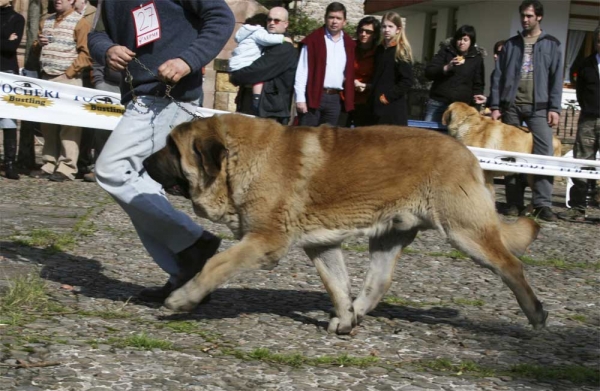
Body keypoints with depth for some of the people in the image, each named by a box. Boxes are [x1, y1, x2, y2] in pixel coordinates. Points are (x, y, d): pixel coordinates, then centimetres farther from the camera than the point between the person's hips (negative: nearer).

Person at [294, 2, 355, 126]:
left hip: (335, 98, 4)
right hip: (313, 95, -4)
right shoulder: (313, 39, -2)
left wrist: (349, 100, 3)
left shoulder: (349, 44, 11)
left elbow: (350, 73, 14)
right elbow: (302, 70, -5)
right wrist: (300, 98, -11)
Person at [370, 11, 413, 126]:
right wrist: (375, 96, 7)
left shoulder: (401, 51, -6)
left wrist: (388, 96, -13)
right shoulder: (379, 50, 14)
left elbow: (407, 81, -12)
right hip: (377, 105, 7)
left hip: (394, 107, -7)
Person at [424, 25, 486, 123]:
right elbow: (428, 72, -1)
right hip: (438, 103, 1)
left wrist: (478, 94, -11)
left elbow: (478, 83, 10)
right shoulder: (445, 51, 7)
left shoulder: (476, 58, 7)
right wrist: (447, 67, -16)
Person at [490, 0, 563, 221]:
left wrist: (554, 107, -6)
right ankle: (514, 202, 6)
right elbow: (498, 76, 10)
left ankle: (543, 204, -12)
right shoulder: (511, 44, 13)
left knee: (544, 154, -11)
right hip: (511, 105, 2)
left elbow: (556, 78, 3)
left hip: (538, 106, -2)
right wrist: (495, 105, 2)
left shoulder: (551, 45, 8)